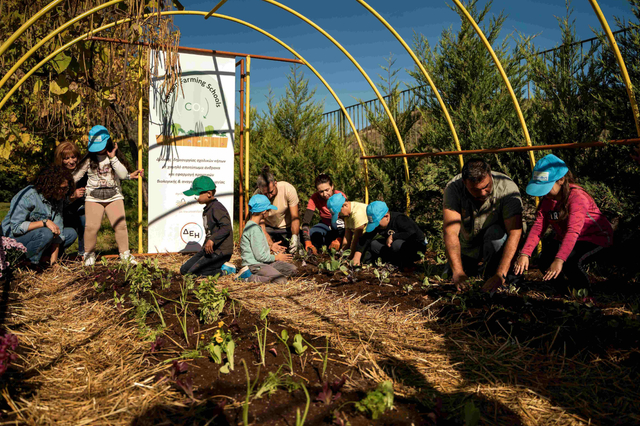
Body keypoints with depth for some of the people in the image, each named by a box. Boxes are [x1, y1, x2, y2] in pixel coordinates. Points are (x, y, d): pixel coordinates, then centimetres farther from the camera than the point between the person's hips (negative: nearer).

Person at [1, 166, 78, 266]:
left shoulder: (58, 198, -3)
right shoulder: (28, 197, -23)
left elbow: (57, 229, -8)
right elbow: (16, 227, -27)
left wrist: (54, 258, -13)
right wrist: (45, 222, -33)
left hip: (38, 235, 7)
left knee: (71, 233, -6)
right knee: (46, 233, -34)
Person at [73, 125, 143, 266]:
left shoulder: (115, 156, 6)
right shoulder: (89, 158, 5)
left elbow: (123, 174, -6)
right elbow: (76, 175, 11)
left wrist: (113, 158, -11)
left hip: (114, 196, 1)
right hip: (93, 197, 0)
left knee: (120, 224, -7)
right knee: (91, 226, -10)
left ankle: (125, 253, 9)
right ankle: (89, 254, 11)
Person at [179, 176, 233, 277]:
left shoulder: (217, 208, -17)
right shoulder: (207, 209, 14)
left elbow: (226, 227, -29)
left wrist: (212, 240, -39)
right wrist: (205, 246, 21)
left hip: (220, 252, -10)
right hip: (209, 249, 10)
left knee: (192, 273, -15)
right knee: (184, 270, 11)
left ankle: (224, 270, -4)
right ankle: (221, 266, 8)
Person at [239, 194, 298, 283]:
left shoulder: (253, 225, 14)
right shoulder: (254, 229, -18)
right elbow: (260, 256, -20)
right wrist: (276, 257, -4)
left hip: (263, 262, 10)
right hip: (254, 265, -10)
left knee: (293, 269, 3)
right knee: (281, 280, -27)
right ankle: (249, 277, -15)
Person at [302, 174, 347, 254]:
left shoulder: (340, 197, -24)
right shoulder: (315, 198, -19)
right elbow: (305, 221, -26)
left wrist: (338, 240, -42)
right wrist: (308, 243, -40)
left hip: (339, 228, -1)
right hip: (325, 225, 2)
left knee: (337, 221, -37)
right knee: (311, 234, -30)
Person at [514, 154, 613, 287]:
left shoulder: (577, 197, -29)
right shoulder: (547, 198, -5)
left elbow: (573, 231, -40)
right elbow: (538, 227, -14)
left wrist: (559, 260, -50)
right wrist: (524, 254, -27)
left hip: (595, 237, -7)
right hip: (563, 237, 7)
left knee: (568, 262, -32)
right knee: (544, 264, -16)